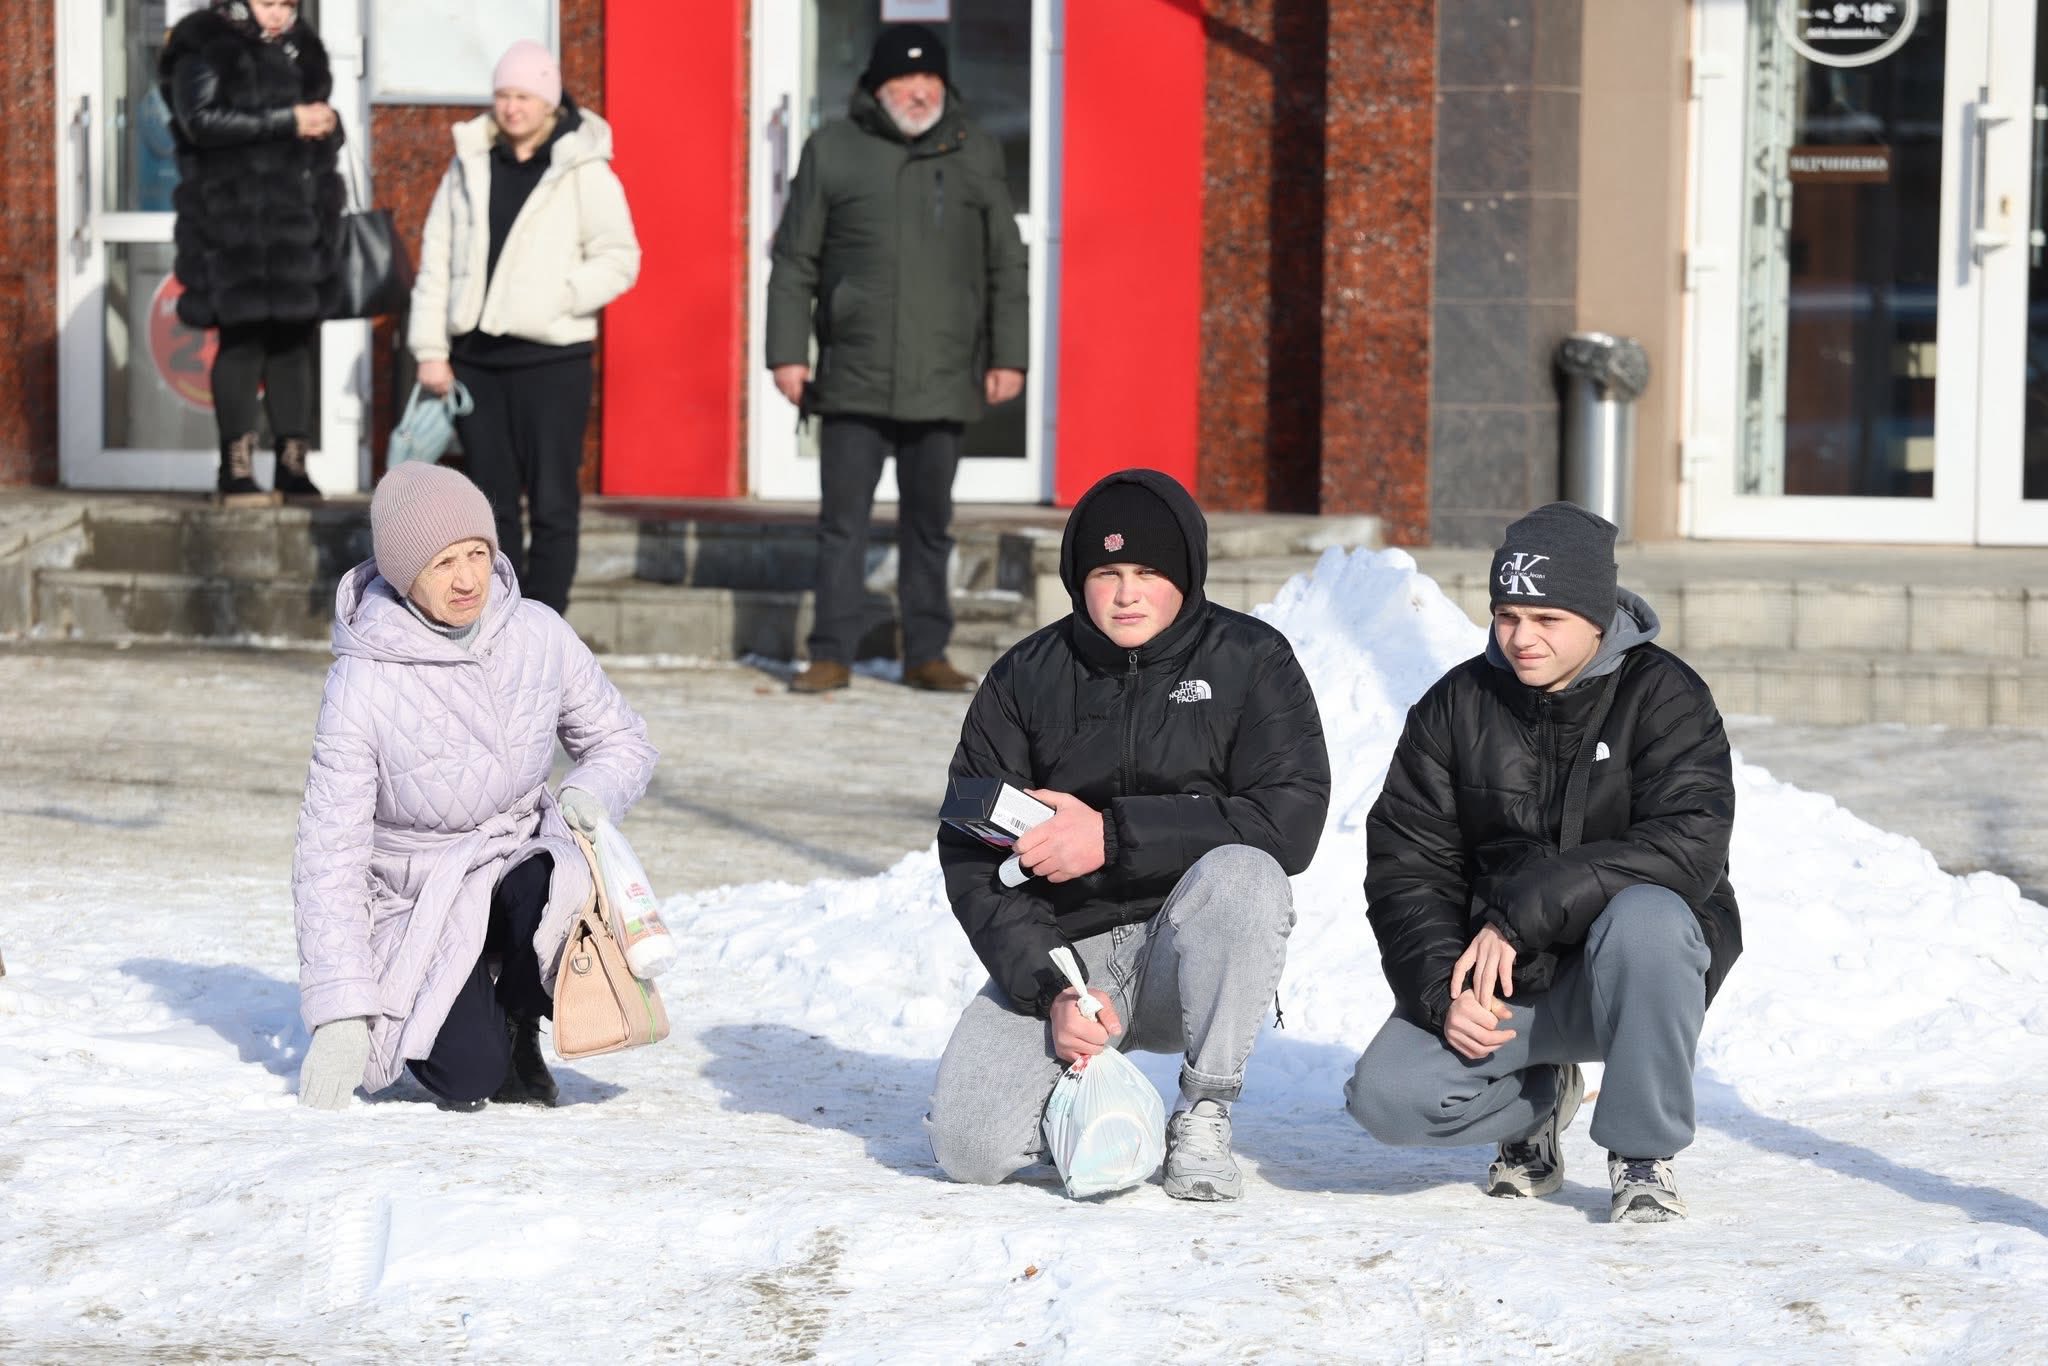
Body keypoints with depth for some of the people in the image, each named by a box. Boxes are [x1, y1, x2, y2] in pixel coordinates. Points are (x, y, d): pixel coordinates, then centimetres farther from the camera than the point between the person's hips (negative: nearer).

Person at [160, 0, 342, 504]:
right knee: (242, 338, -7)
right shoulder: (207, 50, -2)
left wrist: (326, 124, 0)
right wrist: (287, 122, -18)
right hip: (234, 221, -6)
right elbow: (201, 120, -17)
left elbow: (322, 134, 25)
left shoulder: (300, 52, 17)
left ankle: (293, 470, 9)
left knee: (295, 340, 5)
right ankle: (236, 472, -4)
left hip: (297, 218, 6)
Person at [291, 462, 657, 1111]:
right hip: (416, 899, -2)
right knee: (468, 1075, -24)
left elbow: (623, 741, 7)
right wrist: (341, 1016, -22)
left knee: (546, 891, -35)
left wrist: (592, 791, -18)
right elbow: (330, 852, -16)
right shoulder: (363, 684, -19)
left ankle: (518, 1023, -1)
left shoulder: (539, 636, -9)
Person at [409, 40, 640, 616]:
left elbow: (620, 259, -4)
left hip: (552, 358, -4)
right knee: (492, 503, 9)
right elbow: (436, 259, 10)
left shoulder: (583, 170, -3)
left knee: (552, 504, -2)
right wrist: (431, 348, 4)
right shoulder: (470, 164, 10)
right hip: (476, 357, 5)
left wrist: (557, 297, -17)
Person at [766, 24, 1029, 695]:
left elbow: (1006, 265, 10)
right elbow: (794, 261, 5)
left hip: (943, 381, 1)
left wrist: (1008, 356, 4)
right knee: (842, 521, 0)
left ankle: (927, 653, 15)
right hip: (854, 380, -1)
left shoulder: (975, 154, 8)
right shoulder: (832, 150, 4)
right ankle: (832, 655, 5)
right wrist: (787, 352, -1)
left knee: (930, 525, 8)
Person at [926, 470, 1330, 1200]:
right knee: (968, 1146, -21)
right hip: (1060, 949, 1)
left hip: (1194, 960, -1)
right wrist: (1050, 990, -17)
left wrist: (1115, 834, -22)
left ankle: (1204, 1118, -18)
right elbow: (971, 856, -2)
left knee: (1242, 873, -35)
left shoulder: (1249, 660, -2)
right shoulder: (1025, 679, 2)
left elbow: (1291, 819, -15)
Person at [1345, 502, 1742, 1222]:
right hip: (1499, 979, 3)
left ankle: (1642, 1155, -17)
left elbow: (1690, 846, -26)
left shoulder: (1664, 696, -11)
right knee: (1386, 1097, -20)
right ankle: (1541, 1098, 14)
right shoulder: (1457, 705, 0)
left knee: (1645, 914, -38)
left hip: (1627, 974, -3)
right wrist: (1442, 991, -18)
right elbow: (1405, 865, 0)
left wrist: (1519, 914, -31)